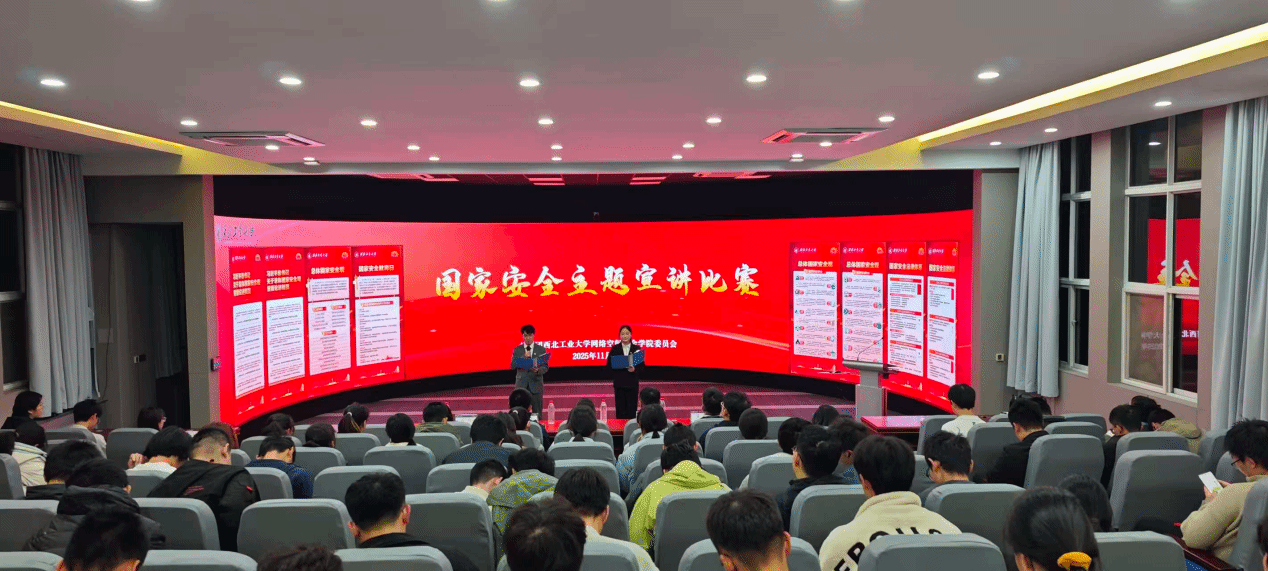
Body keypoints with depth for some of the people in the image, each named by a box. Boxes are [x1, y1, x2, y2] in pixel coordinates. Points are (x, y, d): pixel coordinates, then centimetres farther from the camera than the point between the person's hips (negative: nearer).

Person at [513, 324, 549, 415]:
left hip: (536, 385, 0)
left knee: (537, 413, 2)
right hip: (521, 385, 0)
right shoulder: (517, 350, 9)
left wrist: (538, 370, -20)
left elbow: (545, 367, 3)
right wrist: (524, 357, -12)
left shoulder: (541, 350, 6)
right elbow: (512, 366, 1)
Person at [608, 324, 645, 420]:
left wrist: (634, 370, -17)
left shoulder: (637, 349, 3)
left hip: (632, 384, 0)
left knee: (632, 411, 0)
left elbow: (642, 367, 3)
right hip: (619, 384, 0)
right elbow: (609, 366, 0)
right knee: (620, 410, 1)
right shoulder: (615, 349, 4)